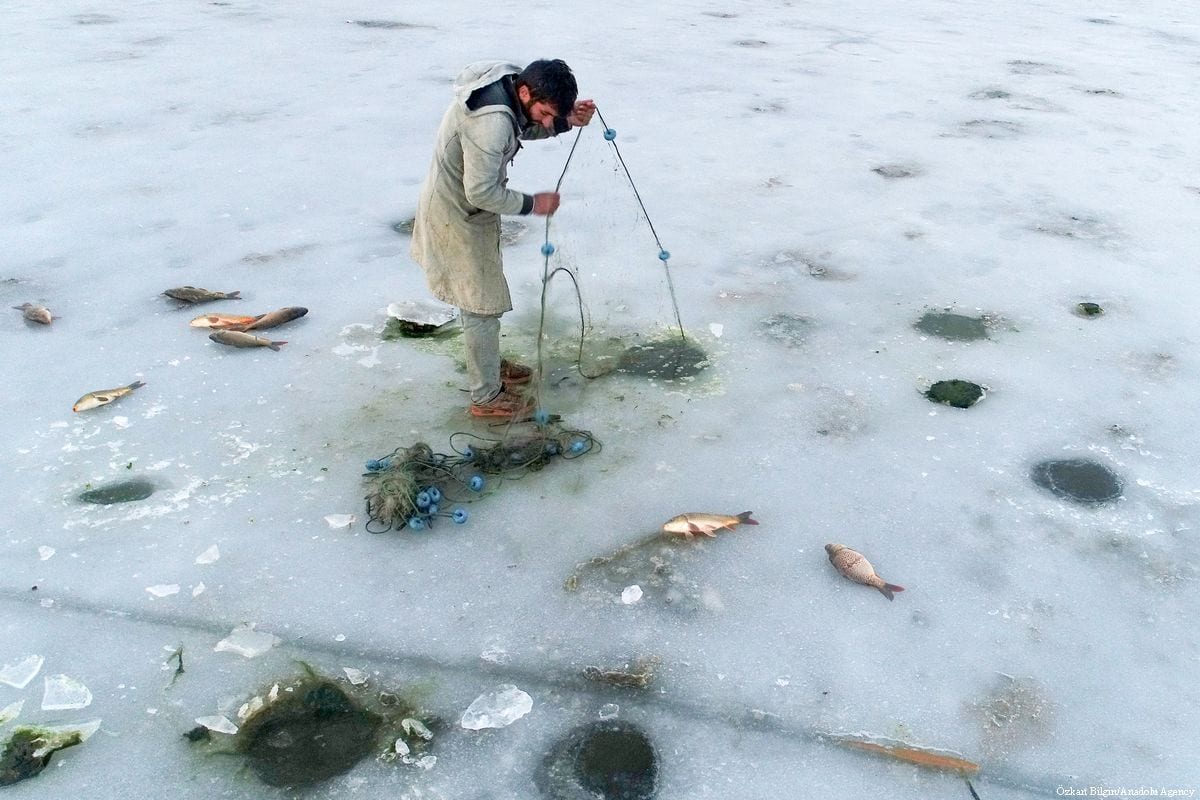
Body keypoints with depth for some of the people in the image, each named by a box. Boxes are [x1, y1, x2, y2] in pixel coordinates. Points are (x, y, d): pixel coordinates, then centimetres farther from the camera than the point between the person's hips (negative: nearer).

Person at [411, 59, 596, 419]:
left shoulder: (510, 80, -7)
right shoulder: (491, 122, -35)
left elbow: (523, 129, 12)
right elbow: (481, 192, -30)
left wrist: (567, 121, -5)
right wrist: (532, 204, -18)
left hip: (468, 206, 10)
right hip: (458, 215, -10)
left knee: (484, 292, 23)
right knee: (482, 304, 1)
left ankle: (489, 363, 43)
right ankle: (487, 397, 15)